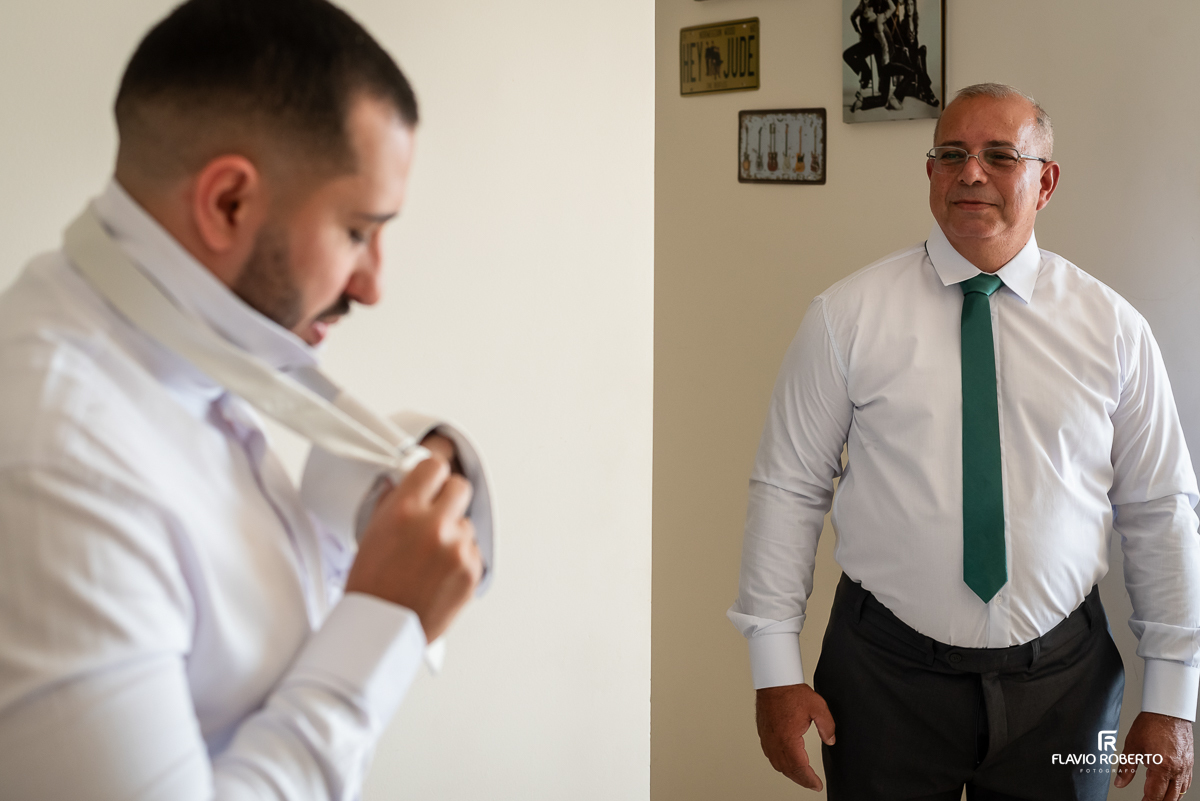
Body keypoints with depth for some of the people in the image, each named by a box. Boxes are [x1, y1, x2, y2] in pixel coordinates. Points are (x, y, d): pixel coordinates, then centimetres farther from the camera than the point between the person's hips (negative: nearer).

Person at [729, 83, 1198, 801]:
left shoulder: (1113, 328, 0)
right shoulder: (849, 316, -4)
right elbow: (788, 490, -3)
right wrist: (778, 672, -7)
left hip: (1062, 679, 2)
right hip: (886, 673, -1)